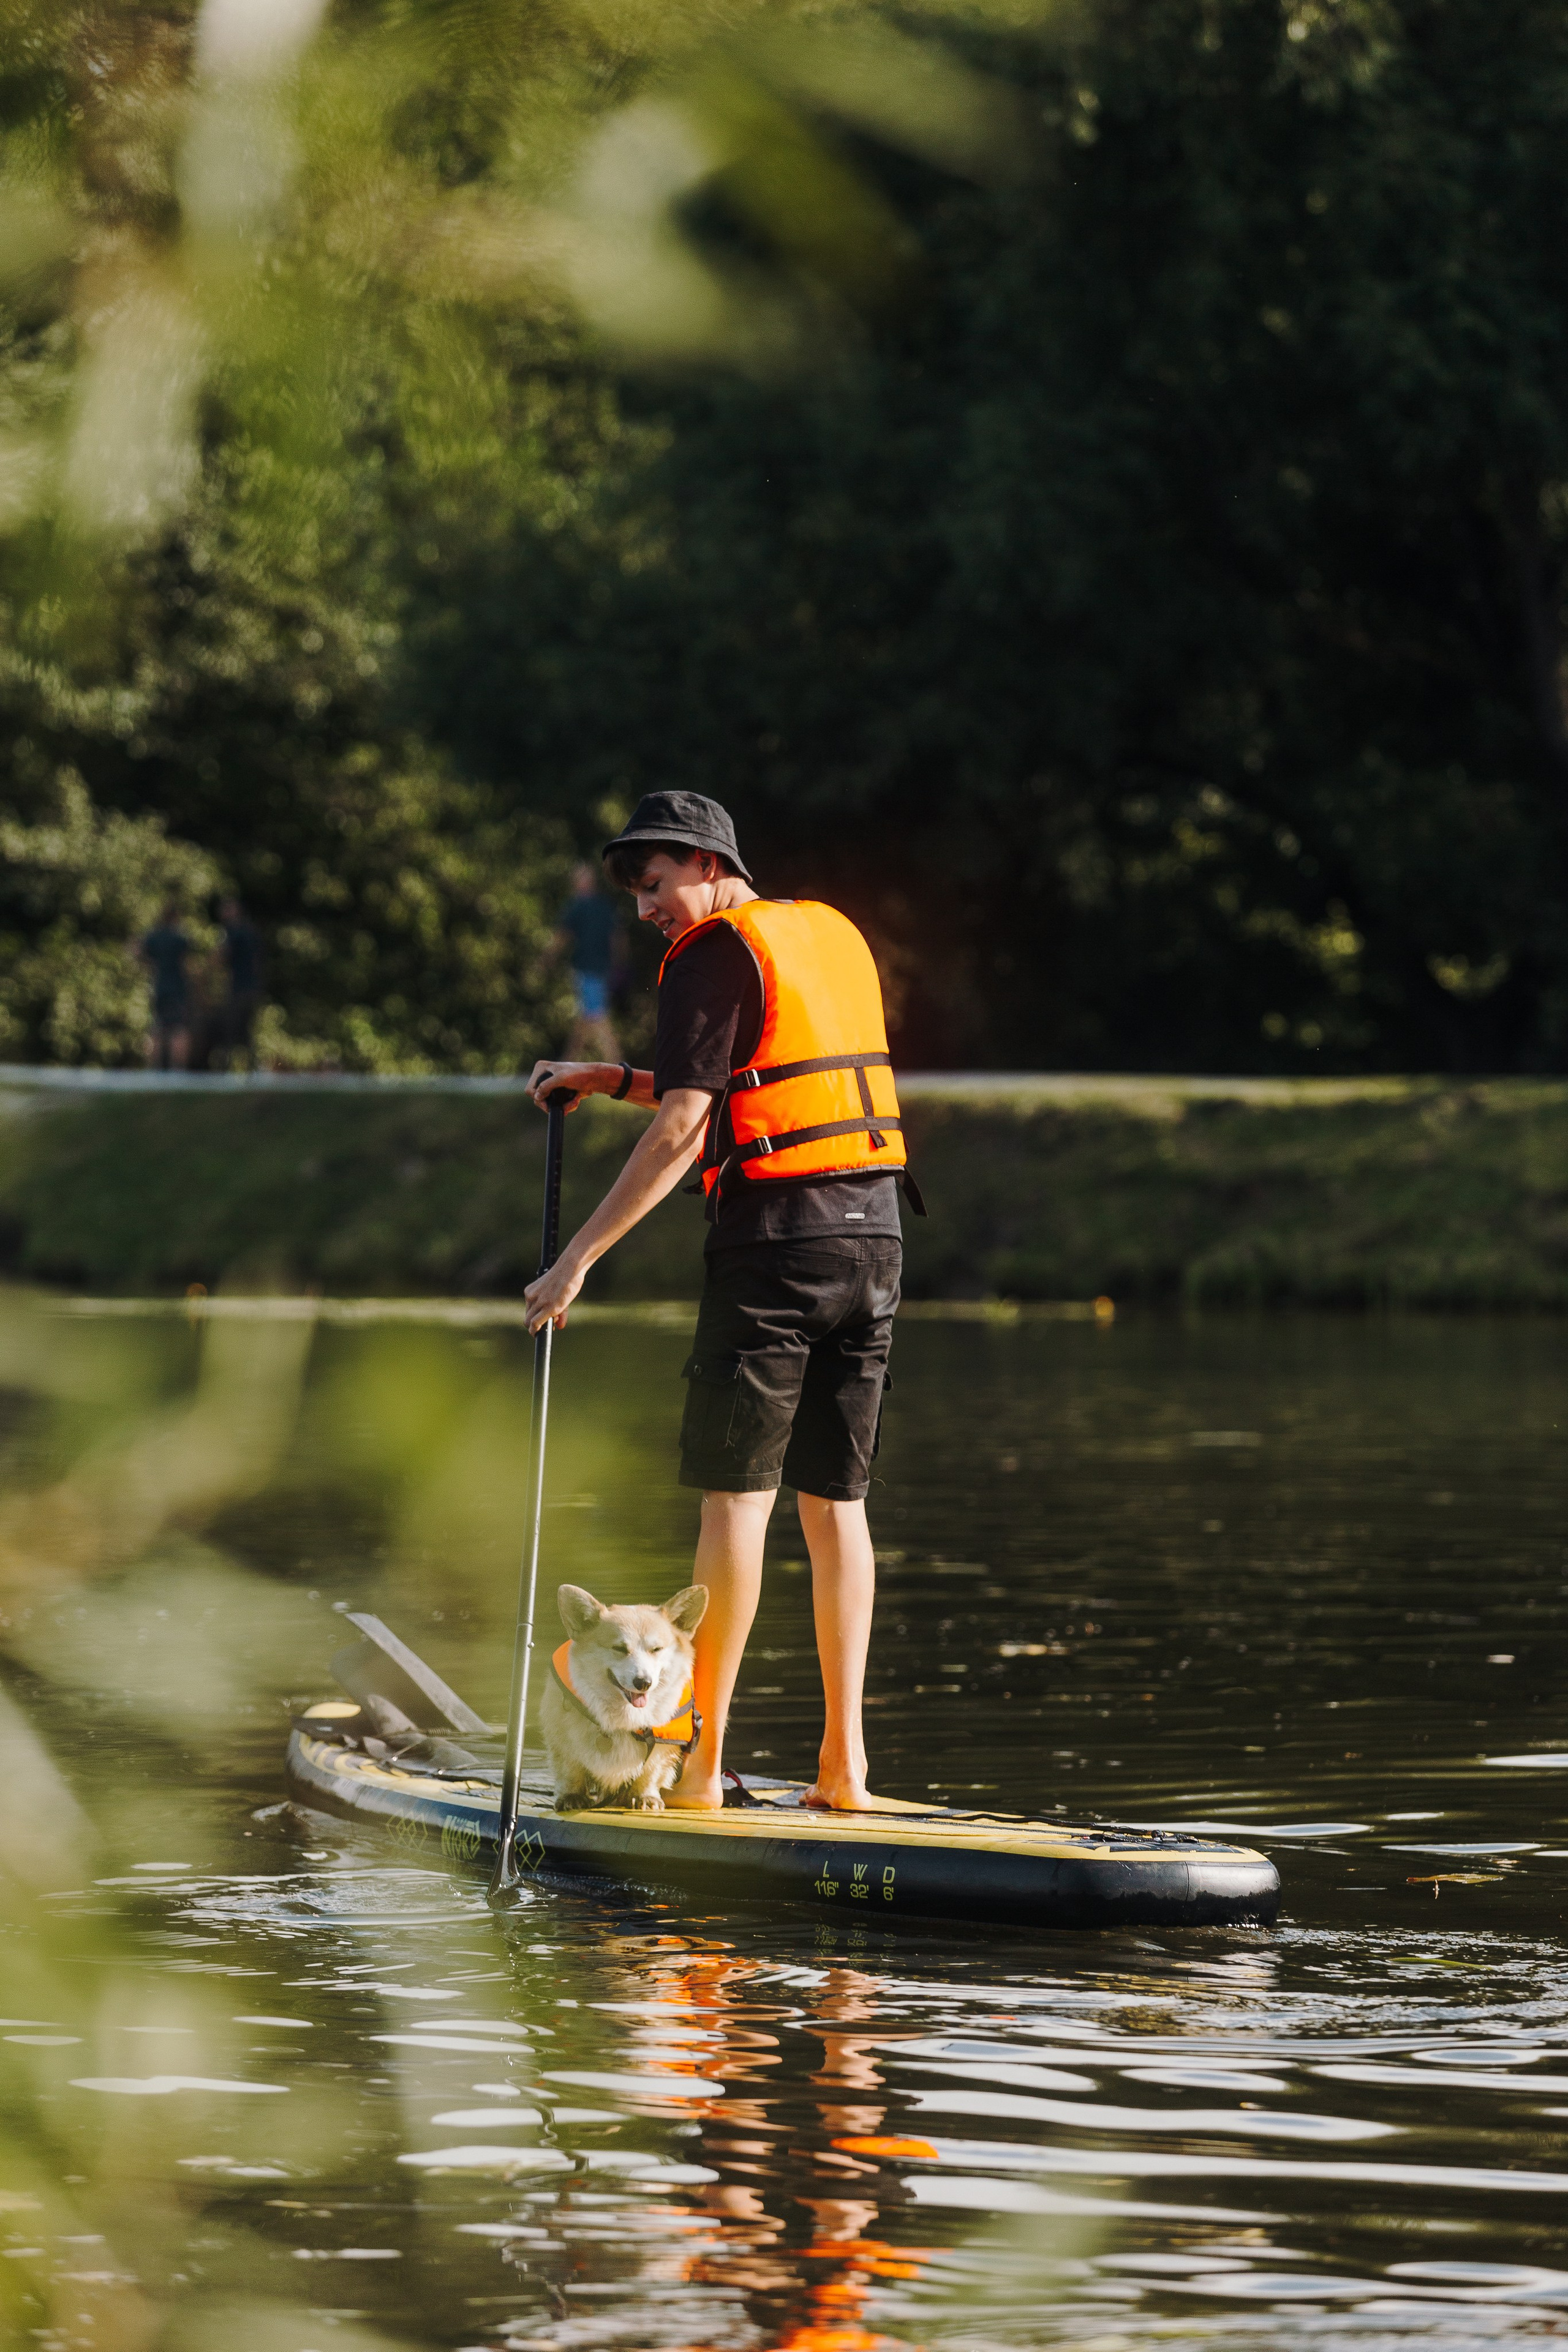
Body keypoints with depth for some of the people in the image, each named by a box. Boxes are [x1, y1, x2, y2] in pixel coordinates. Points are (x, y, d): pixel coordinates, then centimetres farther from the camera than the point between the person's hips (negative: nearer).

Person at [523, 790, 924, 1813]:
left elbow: (682, 1129, -13)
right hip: (873, 1230, 7)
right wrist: (610, 1080, 25)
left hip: (776, 1233, -7)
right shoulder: (835, 934, 19)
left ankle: (701, 1763, -2)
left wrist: (578, 1258, -12)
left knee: (738, 1494, -3)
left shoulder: (717, 954, -6)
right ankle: (845, 1764, 7)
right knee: (836, 1499, 9)